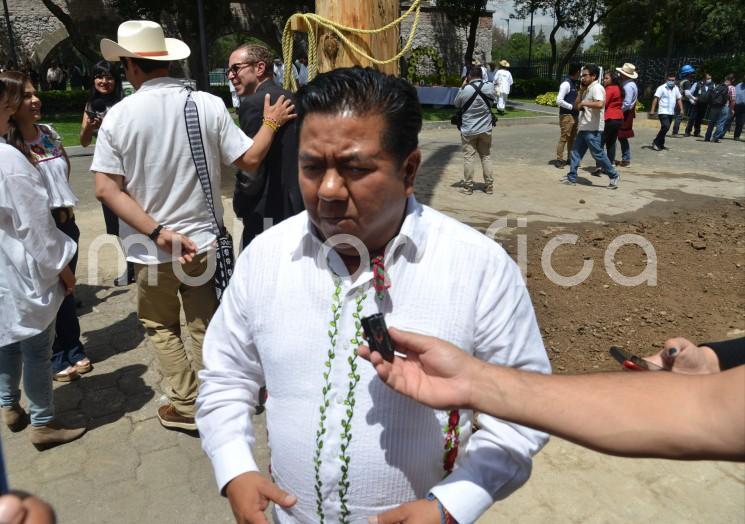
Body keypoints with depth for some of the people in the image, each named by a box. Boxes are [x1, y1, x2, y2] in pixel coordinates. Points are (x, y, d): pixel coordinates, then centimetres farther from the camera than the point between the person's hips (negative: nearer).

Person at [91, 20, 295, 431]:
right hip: (203, 239, 1)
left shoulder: (119, 115, -8)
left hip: (151, 248, -1)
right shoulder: (208, 105, -9)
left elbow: (107, 189, -13)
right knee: (205, 327, 17)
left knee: (160, 327, 20)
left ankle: (188, 405, 23)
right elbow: (250, 160, -6)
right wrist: (271, 123, 8)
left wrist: (159, 234, -15)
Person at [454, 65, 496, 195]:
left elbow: (456, 103, 2)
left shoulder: (465, 90, -15)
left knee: (468, 157, 4)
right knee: (486, 157, 11)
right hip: (485, 129, 3)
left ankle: (468, 186, 8)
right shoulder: (490, 87, -6)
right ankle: (489, 186, 15)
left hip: (468, 130, -3)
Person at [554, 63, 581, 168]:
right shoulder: (566, 84, -15)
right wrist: (572, 107, -19)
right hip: (566, 115, -9)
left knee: (572, 138, 13)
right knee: (564, 137, -6)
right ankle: (559, 159, 0)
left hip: (574, 115, 9)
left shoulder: (574, 83, 12)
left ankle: (570, 158, 21)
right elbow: (559, 100, -21)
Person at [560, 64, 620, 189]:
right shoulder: (588, 89, 16)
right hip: (584, 128, 10)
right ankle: (571, 177, 15)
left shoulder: (597, 88, -14)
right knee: (576, 152, 10)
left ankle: (614, 176, 8)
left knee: (598, 154, -4)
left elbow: (600, 104, -31)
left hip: (593, 129, -10)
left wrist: (584, 103, -22)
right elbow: (577, 106, 17)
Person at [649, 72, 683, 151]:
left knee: (665, 128, 9)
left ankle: (660, 144, 19)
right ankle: (656, 142, -10)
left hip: (671, 113, 6)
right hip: (663, 112, -6)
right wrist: (652, 110, -19)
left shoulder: (676, 88, 13)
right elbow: (656, 98, -11)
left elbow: (679, 99, 19)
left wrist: (681, 110, 11)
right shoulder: (662, 88, -6)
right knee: (666, 127, -19)